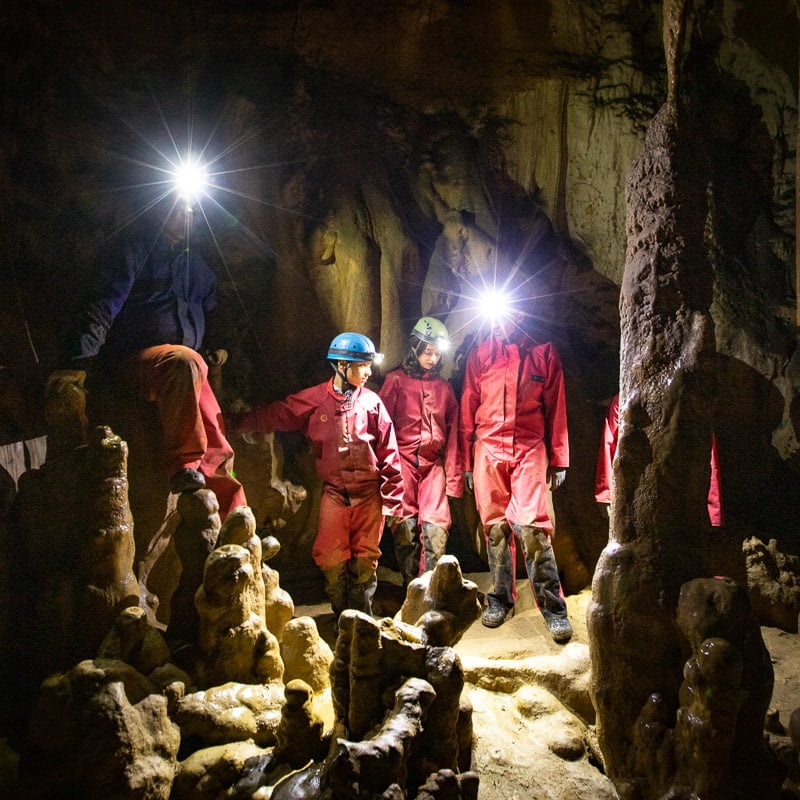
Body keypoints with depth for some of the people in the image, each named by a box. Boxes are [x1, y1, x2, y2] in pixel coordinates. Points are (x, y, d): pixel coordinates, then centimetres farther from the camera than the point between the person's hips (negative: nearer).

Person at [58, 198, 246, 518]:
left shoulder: (193, 261, 23)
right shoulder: (137, 249, 5)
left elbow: (213, 308, 33)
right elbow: (106, 302, -8)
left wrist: (220, 347, 16)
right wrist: (82, 355, -20)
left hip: (188, 369, 6)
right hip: (136, 358, -5)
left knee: (220, 452, -9)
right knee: (185, 361, -41)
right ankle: (183, 465, -36)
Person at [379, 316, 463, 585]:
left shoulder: (443, 387, 14)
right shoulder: (397, 380, 4)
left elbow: (452, 434, 13)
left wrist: (453, 476, 8)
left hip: (433, 464, 2)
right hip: (403, 462, -2)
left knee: (436, 528, -9)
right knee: (405, 530, -4)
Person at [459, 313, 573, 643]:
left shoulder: (544, 352, 5)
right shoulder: (480, 353, 9)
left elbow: (556, 408, 7)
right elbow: (468, 410, 10)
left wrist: (559, 460, 4)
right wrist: (467, 461, 8)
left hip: (529, 450, -2)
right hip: (488, 450, 2)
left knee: (532, 526, -11)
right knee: (495, 527, 6)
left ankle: (553, 608, 0)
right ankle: (501, 600, 21)